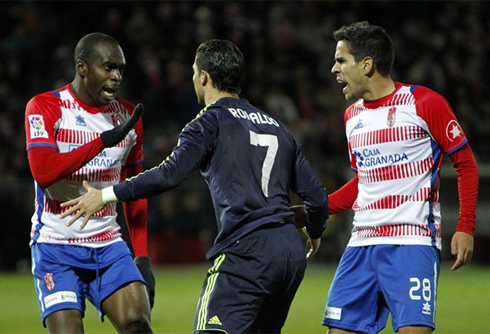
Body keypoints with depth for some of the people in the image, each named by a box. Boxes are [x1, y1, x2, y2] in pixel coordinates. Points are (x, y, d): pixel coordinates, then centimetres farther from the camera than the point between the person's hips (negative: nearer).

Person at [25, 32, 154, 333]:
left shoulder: (127, 116, 10)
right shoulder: (45, 108, -5)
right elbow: (43, 172, -21)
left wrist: (142, 257, 11)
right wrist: (105, 140, -20)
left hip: (108, 244, 4)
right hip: (56, 246, -4)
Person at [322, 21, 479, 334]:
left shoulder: (425, 103, -5)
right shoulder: (353, 115, 15)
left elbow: (466, 163, -1)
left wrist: (465, 228, -9)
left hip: (413, 244, -6)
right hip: (362, 245, 6)